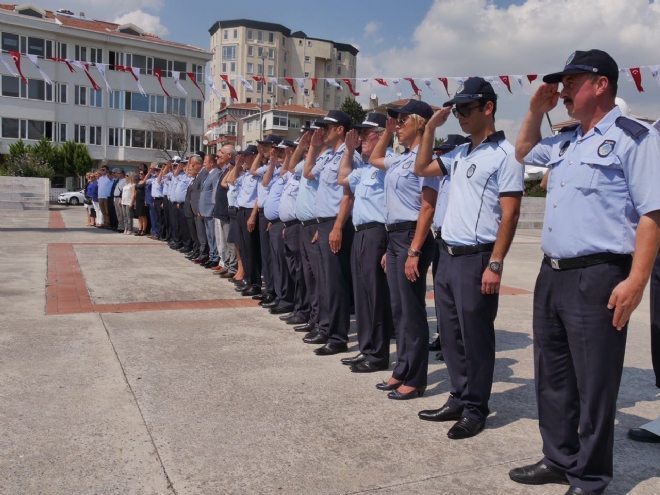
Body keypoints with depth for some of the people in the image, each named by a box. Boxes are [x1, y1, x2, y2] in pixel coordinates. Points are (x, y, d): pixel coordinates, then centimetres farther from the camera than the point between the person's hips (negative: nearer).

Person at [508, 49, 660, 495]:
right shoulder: (565, 143, 16)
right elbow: (524, 152, 36)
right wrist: (536, 111, 19)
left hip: (597, 278, -8)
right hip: (551, 274, 8)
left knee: (593, 386, 3)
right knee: (552, 377, 17)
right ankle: (560, 459, 34)